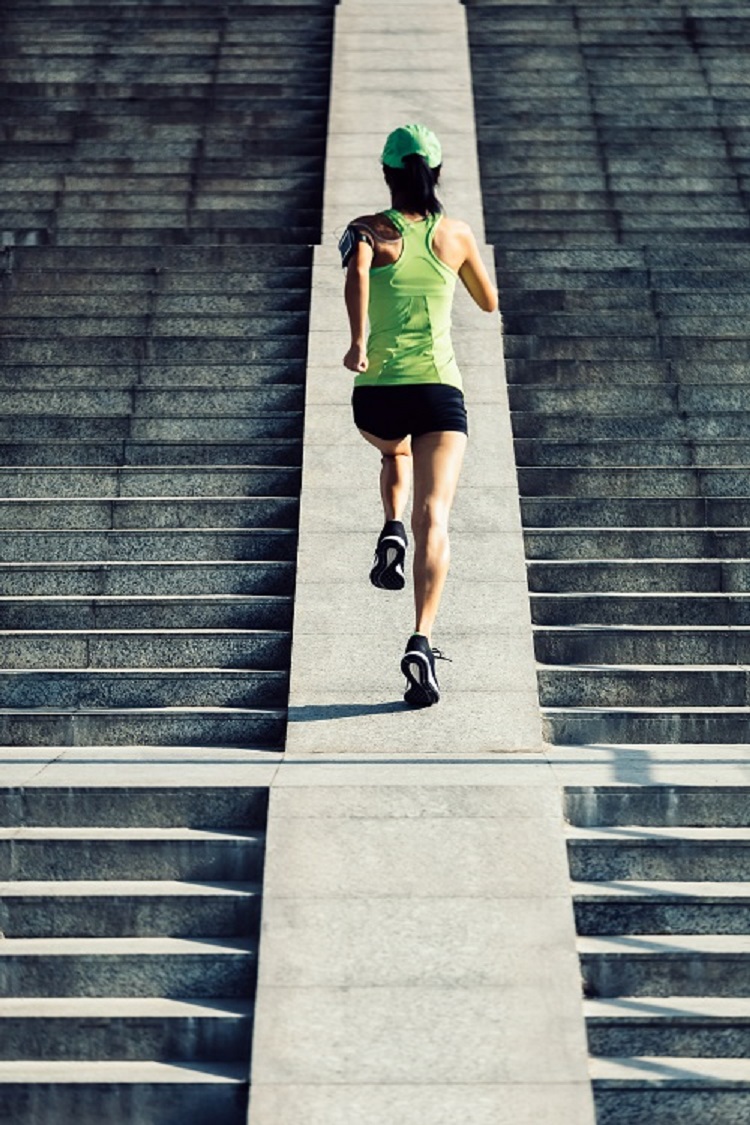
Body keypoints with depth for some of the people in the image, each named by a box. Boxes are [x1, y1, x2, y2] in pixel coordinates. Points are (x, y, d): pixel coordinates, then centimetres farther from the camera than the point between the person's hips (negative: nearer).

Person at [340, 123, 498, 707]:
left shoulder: (369, 231, 4)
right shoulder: (457, 234, 9)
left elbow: (357, 272, -20)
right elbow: (489, 301, 24)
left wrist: (358, 340, -25)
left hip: (376, 393, 1)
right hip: (439, 390, -1)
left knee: (395, 452, 37)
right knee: (435, 519, -10)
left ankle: (393, 531, 10)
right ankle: (421, 640, -28)